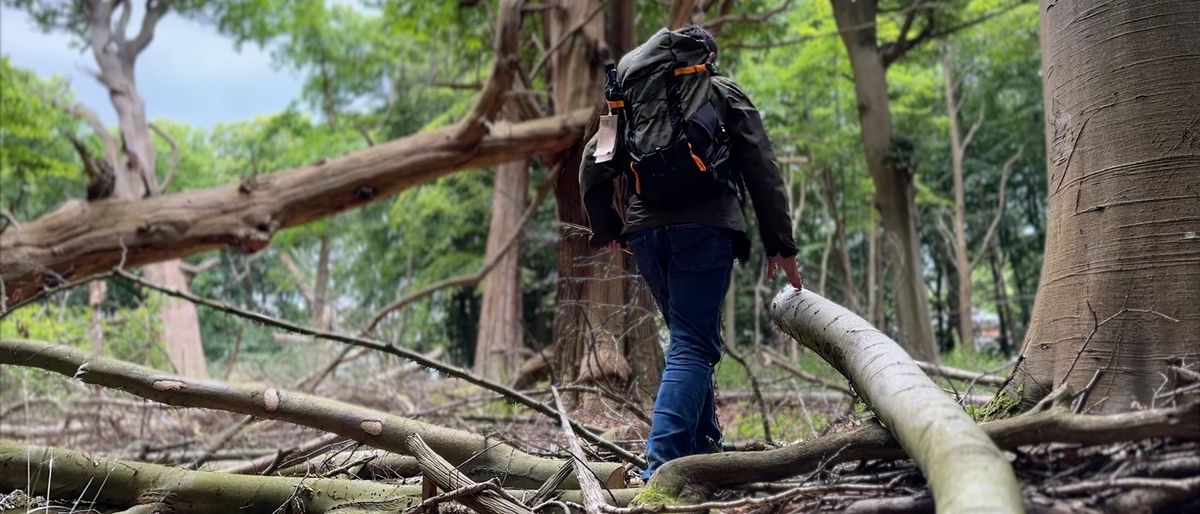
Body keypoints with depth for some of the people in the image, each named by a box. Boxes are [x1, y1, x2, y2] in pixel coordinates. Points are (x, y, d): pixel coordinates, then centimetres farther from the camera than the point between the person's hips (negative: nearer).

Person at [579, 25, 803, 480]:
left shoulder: (630, 95, 23)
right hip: (705, 228, -4)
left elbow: (592, 168, 17)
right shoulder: (726, 95, 14)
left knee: (690, 337, 19)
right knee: (693, 345, -8)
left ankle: (704, 450, 22)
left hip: (646, 231, 4)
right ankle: (662, 468, -21)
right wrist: (780, 245, 8)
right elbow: (763, 174, 7)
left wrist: (606, 229, 27)